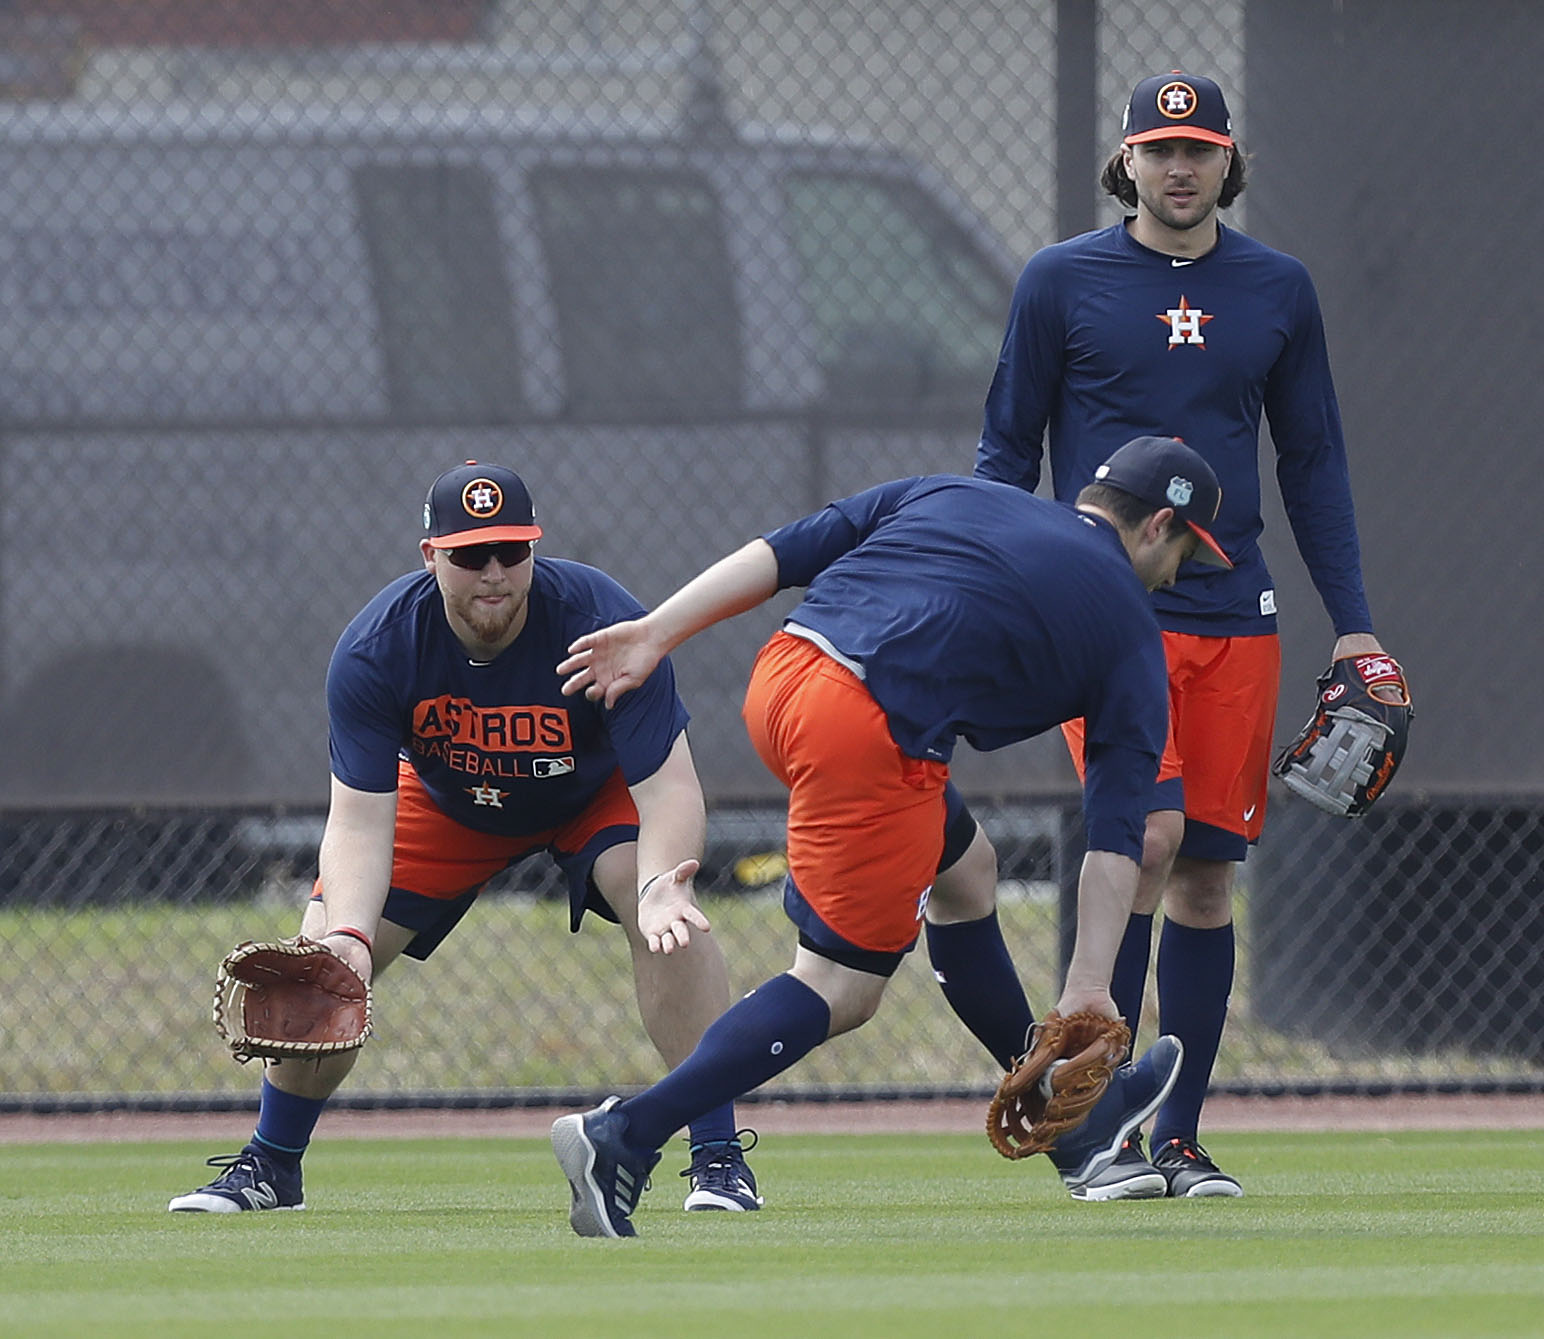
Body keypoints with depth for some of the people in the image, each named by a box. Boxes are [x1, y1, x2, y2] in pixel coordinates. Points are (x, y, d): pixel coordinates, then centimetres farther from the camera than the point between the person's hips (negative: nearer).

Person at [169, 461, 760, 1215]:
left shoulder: (602, 622, -37)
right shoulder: (376, 650, -32)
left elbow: (668, 786, -39)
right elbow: (360, 817, -33)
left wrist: (657, 885, -60)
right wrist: (348, 934, -51)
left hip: (595, 792, -2)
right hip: (447, 802, 2)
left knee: (666, 911, -30)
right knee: (322, 950, -9)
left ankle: (718, 1157, -21)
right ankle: (269, 1167, 14)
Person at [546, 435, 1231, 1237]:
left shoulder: (951, 495, 26)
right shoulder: (1130, 630, 14)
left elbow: (787, 552, 16)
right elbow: (1117, 832, 7)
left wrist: (656, 634, 13)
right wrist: (1087, 989, 2)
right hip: (878, 731, -8)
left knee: (962, 865, 27)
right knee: (841, 990, -1)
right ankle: (624, 1139, -16)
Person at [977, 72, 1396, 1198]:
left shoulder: (1277, 290, 10)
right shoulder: (1062, 283, 2)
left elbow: (1313, 463, 15)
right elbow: (1008, 452, 6)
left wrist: (1353, 622, 10)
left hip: (1234, 617, 3)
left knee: (1206, 876, 3)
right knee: (1149, 834, -19)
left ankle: (1181, 1142, 11)